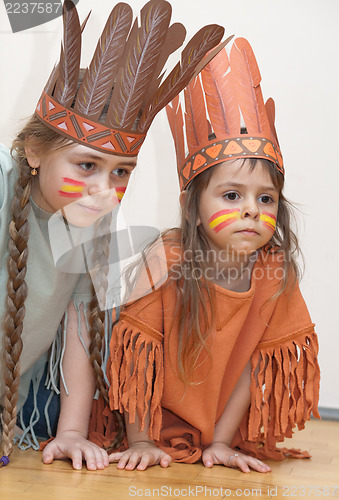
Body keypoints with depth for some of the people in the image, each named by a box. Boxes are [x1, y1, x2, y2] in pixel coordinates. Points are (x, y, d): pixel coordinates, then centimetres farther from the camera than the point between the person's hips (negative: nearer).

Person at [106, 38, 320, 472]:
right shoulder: (166, 259, -24)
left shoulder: (276, 271, -17)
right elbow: (140, 351, -17)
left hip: (227, 429, 3)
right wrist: (140, 442, -14)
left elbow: (257, 363, -9)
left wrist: (220, 442, -8)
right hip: (158, 423, -3)